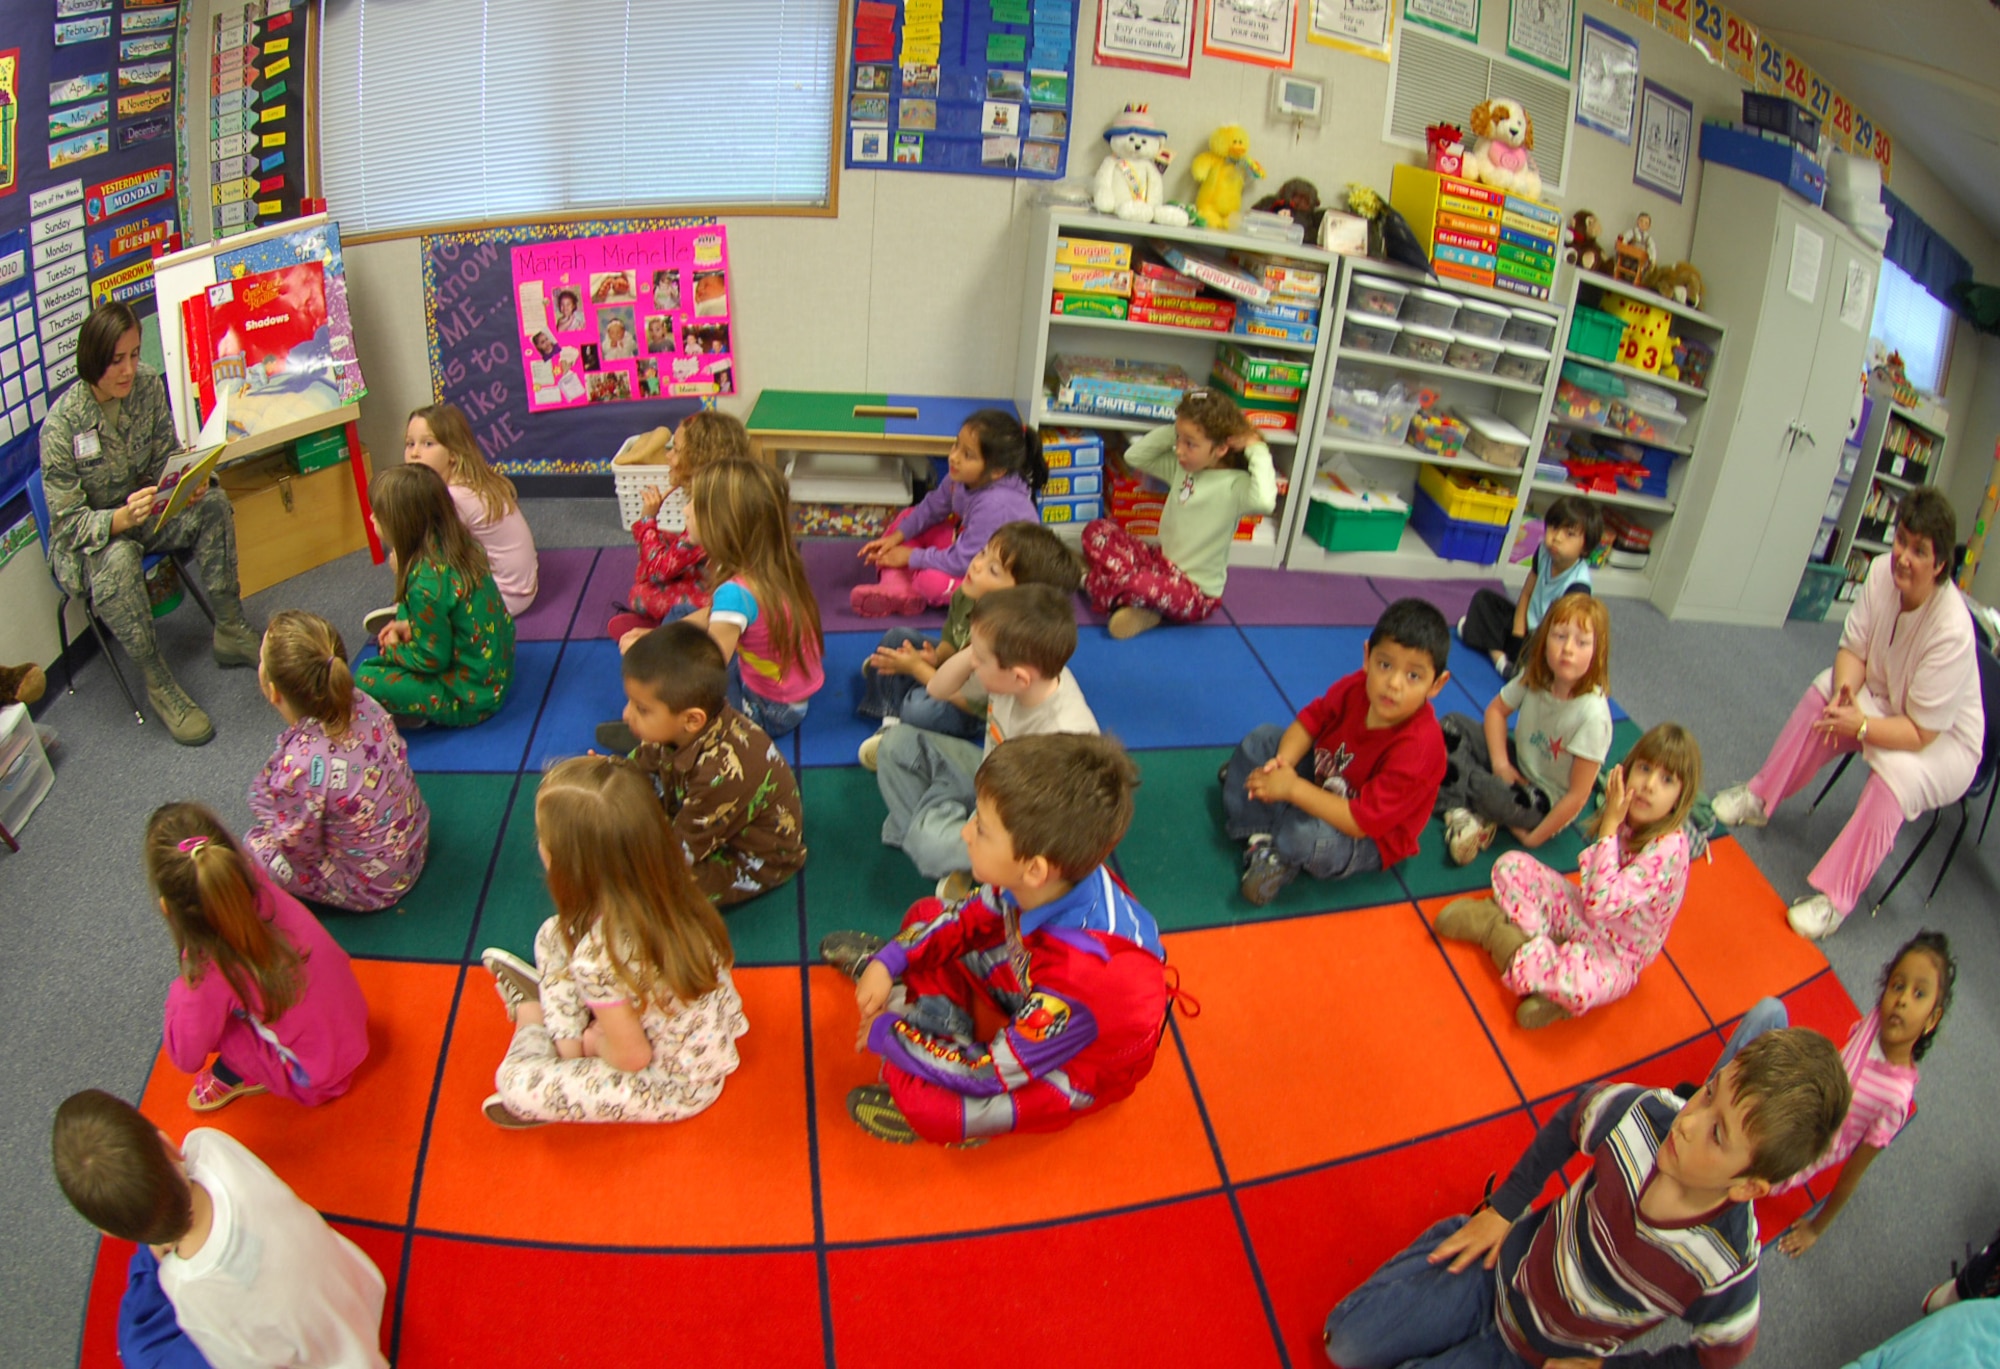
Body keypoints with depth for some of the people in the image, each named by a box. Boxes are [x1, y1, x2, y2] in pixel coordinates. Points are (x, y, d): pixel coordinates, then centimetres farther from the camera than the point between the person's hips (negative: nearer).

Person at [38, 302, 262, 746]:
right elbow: (69, 520, -21)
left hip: (142, 509, 5)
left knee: (213, 506, -21)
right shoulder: (61, 424, -25)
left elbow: (166, 458, -1)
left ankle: (231, 631, -9)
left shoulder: (147, 384, -11)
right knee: (118, 561, -38)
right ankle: (159, 686, -26)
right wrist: (122, 518, -41)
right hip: (85, 536, -5)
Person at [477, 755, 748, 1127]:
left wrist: (591, 1043, -1)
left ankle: (535, 1021, 21)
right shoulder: (669, 887, -18)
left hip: (677, 1087, -6)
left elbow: (632, 1057, -22)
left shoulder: (599, 959, -37)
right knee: (554, 935, 6)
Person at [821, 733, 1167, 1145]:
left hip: (1077, 1061, -7)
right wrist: (891, 962, -8)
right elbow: (971, 916, -1)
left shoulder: (1077, 978, -43)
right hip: (1035, 998, 7)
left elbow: (991, 1074, -30)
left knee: (919, 1101, -27)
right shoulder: (1053, 882, -24)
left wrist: (888, 1036, -19)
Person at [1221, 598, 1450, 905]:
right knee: (1261, 740, 1)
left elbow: (1361, 821, -35)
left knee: (1306, 837, -36)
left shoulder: (1418, 748, -35)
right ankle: (1259, 841, -9)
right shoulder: (1357, 687, -19)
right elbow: (1312, 718, -2)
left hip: (1368, 839, -7)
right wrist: (1283, 762, -22)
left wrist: (1293, 788, -33)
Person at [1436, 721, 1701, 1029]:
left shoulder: (1669, 847, -29)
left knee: (1577, 985, -38)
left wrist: (1609, 826, -31)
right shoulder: (1628, 821, -8)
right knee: (1511, 864, -1)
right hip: (1581, 917, 7)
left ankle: (1498, 933, -14)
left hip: (1612, 959, -6)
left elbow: (1602, 904, -36)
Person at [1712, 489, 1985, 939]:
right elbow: (1852, 649, -9)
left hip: (1944, 743, -7)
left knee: (1896, 770, -33)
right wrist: (1846, 688, -29)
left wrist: (1861, 724, -41)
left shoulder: (1952, 631, -34)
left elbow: (1922, 733, -29)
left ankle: (1833, 898, -30)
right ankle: (1759, 799, -1)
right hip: (1884, 697, 7)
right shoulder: (1882, 571, -19)